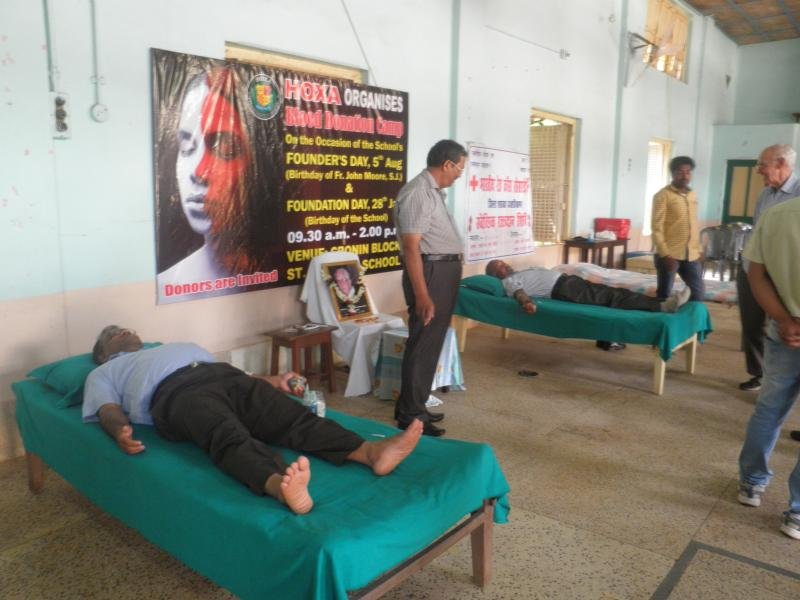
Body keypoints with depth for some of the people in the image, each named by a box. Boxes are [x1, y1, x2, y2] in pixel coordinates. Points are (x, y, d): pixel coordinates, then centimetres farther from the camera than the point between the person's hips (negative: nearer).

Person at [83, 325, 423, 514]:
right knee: (231, 437, -38)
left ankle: (370, 452, -45)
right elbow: (108, 409, 11)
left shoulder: (180, 345, 44)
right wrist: (120, 430, -15)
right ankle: (280, 485, -67)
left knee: (292, 417, -24)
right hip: (176, 392, -5)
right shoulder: (104, 373, 32)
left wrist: (271, 381, 16)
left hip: (224, 374, 5)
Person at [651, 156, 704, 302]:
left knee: (698, 291, 11)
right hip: (669, 254, -6)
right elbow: (657, 228, -13)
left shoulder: (692, 195, 13)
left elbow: (694, 225, 19)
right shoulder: (663, 195, -7)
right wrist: (665, 254, -19)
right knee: (664, 295, 2)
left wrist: (698, 250, 14)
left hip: (691, 255, 6)